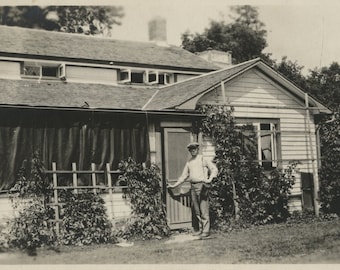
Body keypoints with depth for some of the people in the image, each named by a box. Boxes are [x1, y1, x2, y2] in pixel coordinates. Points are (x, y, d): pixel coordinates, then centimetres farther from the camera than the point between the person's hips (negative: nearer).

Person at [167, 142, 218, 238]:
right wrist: (174, 185, 23)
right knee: (195, 209, 6)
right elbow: (184, 176, 24)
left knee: (203, 209, -8)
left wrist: (209, 179, -16)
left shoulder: (203, 159, 3)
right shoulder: (189, 162, 18)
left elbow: (214, 169, -2)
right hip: (193, 186, 6)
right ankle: (198, 230, 12)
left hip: (202, 185, -6)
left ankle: (206, 231, -6)